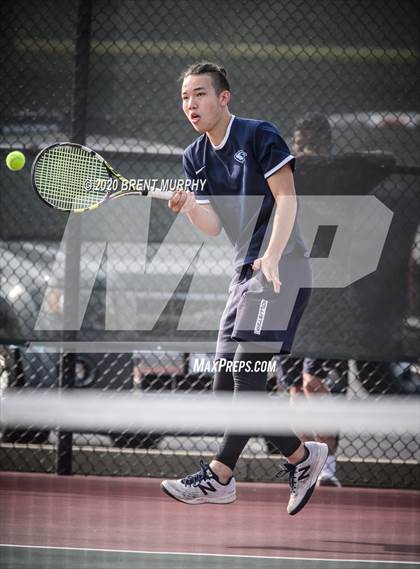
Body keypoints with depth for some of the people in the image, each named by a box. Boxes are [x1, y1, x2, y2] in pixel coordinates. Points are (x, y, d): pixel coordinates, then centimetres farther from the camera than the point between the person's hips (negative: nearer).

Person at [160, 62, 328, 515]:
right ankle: (301, 456, 10)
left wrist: (272, 255, -26)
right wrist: (187, 206, -15)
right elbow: (213, 226, 6)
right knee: (226, 383, 2)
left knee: (247, 375, -15)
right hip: (245, 274, 8)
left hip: (281, 271, -8)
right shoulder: (195, 157, 12)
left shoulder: (259, 135, -8)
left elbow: (286, 198, -13)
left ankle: (219, 476, -14)